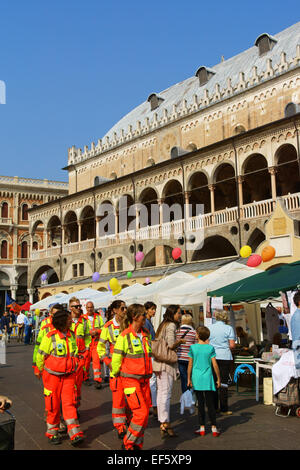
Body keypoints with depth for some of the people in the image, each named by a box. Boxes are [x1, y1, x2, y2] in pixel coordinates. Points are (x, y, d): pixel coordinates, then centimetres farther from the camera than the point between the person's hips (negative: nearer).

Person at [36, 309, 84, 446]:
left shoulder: (72, 335, 4)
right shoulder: (50, 337, -14)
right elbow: (40, 356, -4)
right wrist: (41, 371, 8)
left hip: (69, 375, 3)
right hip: (52, 376, -3)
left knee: (69, 403, -3)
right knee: (53, 405, 5)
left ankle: (75, 434, -5)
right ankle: (52, 433, 22)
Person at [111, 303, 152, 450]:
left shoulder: (146, 334, 9)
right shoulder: (124, 336, -12)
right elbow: (116, 359, -6)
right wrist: (115, 374, 4)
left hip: (144, 379, 7)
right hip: (130, 379, -6)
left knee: (144, 414, 7)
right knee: (141, 412, -12)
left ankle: (137, 445, 21)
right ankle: (127, 444, 6)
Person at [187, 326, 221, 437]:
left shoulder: (193, 347, -3)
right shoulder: (210, 348, -3)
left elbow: (190, 365, 0)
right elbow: (215, 365, -4)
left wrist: (189, 379, 9)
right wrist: (219, 379, 6)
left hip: (196, 379, 0)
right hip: (207, 379, 0)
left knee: (200, 403, 7)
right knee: (210, 404, 6)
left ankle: (202, 428, 11)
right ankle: (214, 428, 7)